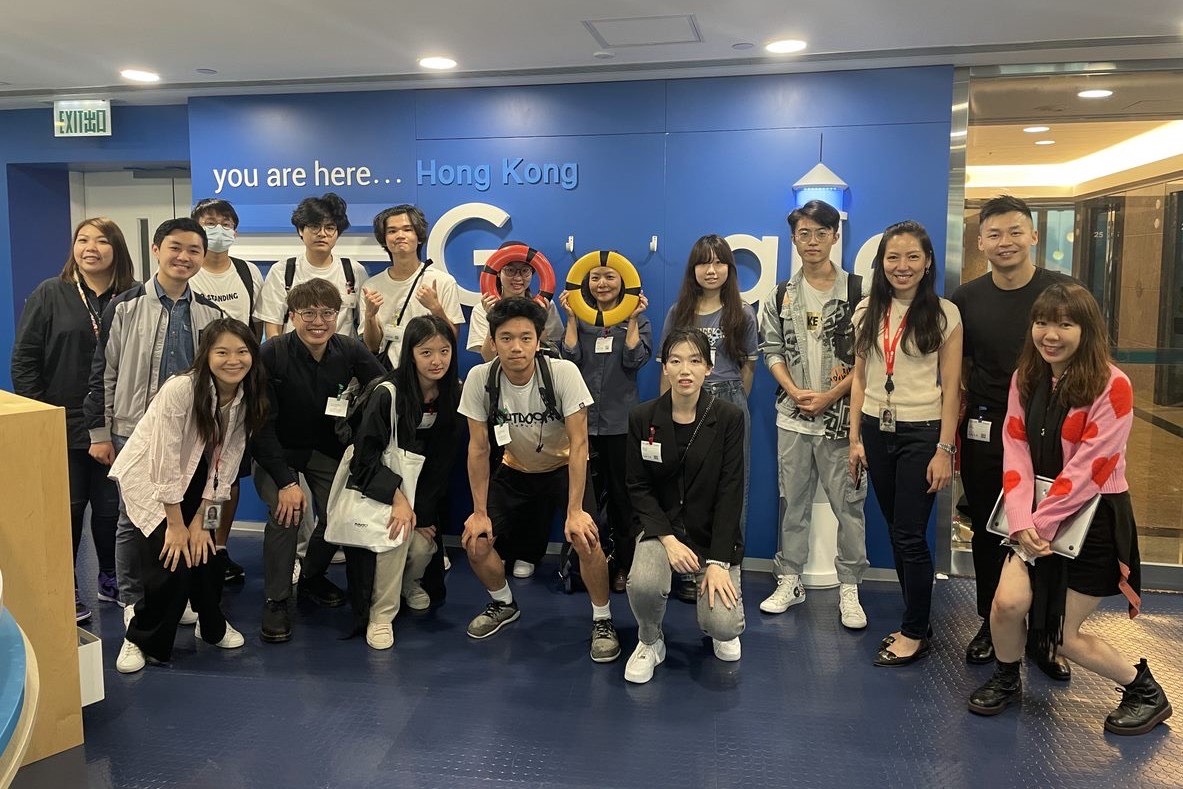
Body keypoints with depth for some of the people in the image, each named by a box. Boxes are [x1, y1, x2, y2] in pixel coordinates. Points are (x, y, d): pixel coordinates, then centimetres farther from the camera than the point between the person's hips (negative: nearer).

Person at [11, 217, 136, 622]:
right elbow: (23, 360, -2)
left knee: (112, 506, 11)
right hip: (63, 426, -1)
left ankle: (111, 578, 29)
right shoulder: (50, 295, -2)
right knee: (67, 508, 7)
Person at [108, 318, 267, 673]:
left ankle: (212, 625, 28)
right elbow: (165, 462, -26)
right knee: (172, 560, -16)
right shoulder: (180, 390, -30)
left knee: (208, 551, -2)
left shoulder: (247, 399, -13)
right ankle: (140, 640, 9)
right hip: (148, 475, -5)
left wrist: (200, 521, -10)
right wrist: (176, 525, -20)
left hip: (192, 477, 5)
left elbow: (225, 463, -8)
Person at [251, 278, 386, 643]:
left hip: (327, 448, 3)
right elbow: (261, 425, -22)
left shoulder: (351, 350, -15)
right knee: (285, 515, -24)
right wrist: (285, 481, -26)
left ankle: (311, 576, 25)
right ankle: (275, 602, -5)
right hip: (276, 450, -3)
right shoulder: (271, 354, -24)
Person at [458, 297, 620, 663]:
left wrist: (575, 510, -27)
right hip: (515, 471, 3)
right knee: (475, 541, -10)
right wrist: (480, 512, -12)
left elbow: (579, 443, -24)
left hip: (563, 467, -3)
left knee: (585, 537, -25)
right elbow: (478, 448, -12)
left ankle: (602, 619, 0)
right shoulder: (479, 379, -20)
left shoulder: (563, 373, -27)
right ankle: (504, 604, 21)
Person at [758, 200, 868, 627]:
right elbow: (772, 350, 8)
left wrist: (831, 396, -12)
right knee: (792, 501, 11)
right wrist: (794, 392, -8)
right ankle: (789, 581, 22)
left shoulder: (858, 291, -2)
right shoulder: (781, 295, 8)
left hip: (842, 415, -3)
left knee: (848, 503, 1)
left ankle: (849, 589, 12)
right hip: (793, 415, 3)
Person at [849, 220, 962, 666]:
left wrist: (945, 449, -10)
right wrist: (855, 438, 5)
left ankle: (915, 633, 13)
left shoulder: (944, 314, -5)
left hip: (921, 433, -4)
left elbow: (950, 387, -6)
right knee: (895, 530, 10)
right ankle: (916, 621, 25)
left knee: (910, 534, -2)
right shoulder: (867, 312, 6)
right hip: (877, 430, 4)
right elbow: (860, 378, 9)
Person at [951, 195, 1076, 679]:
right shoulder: (966, 299, 1)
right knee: (987, 534, 11)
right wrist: (958, 427, 5)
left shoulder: (1064, 292, -5)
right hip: (985, 434, 2)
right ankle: (989, 625, 27)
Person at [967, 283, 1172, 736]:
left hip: (1094, 519, -4)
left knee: (1063, 635, 1)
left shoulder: (1111, 385, -15)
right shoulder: (1025, 380, 2)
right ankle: (1005, 682, 17)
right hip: (1038, 517, 4)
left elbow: (1088, 469, -19)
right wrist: (1022, 522, -16)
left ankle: (1145, 692, 27)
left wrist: (1039, 522, -18)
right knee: (1009, 602, -13)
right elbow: (1015, 452, -4)